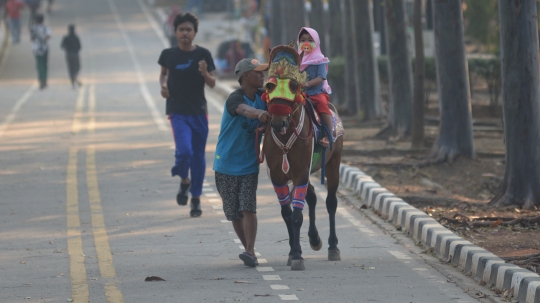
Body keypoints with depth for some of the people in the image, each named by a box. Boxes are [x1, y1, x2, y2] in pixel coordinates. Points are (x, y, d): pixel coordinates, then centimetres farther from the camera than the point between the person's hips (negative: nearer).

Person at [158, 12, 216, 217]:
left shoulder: (203, 55, -2)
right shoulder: (169, 54, -1)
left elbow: (212, 84, 1)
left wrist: (205, 73, -19)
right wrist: (163, 84, 0)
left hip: (199, 112, 1)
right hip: (178, 113, -1)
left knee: (198, 157, 7)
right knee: (184, 151, -20)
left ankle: (196, 198, 21)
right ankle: (184, 181, 11)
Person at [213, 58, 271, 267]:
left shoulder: (262, 97, 0)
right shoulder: (234, 98, -19)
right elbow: (244, 109, -42)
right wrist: (259, 113, -64)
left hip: (249, 165, 3)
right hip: (226, 165, -3)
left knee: (248, 209, -14)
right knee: (233, 213, 5)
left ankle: (250, 252, -20)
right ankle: (249, 250, 21)